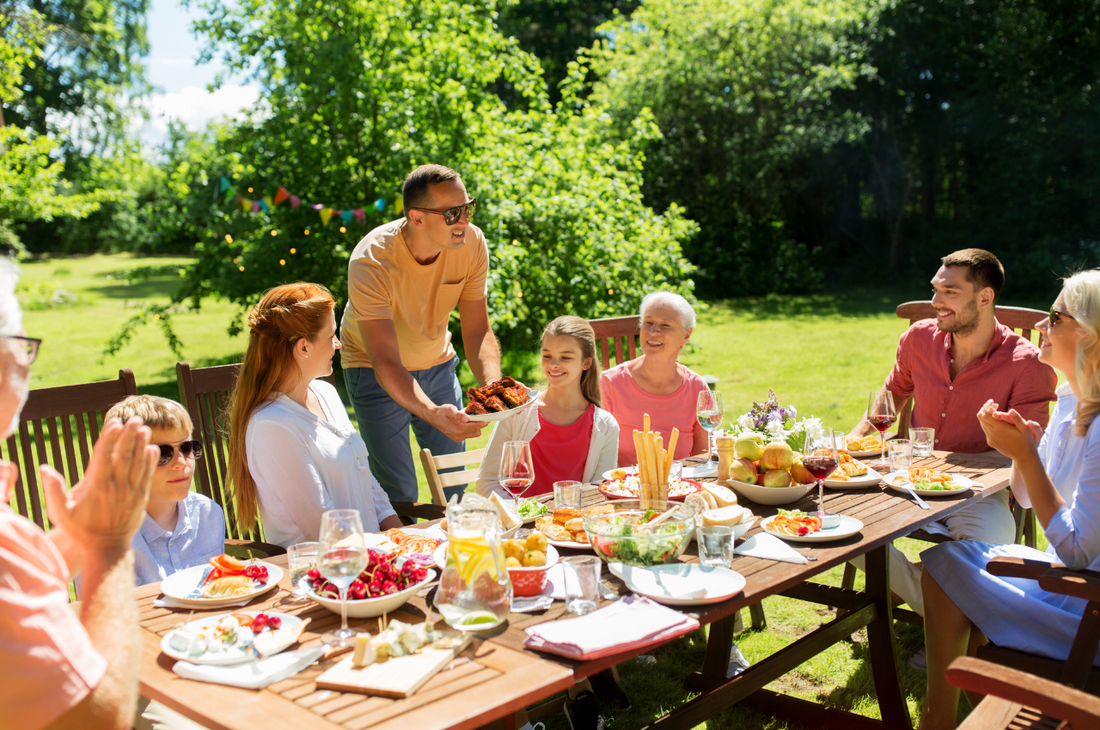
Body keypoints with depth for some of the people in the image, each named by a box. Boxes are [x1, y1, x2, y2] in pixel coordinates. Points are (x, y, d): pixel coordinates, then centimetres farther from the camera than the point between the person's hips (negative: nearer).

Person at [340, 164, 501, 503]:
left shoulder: (472, 243, -20)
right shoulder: (371, 262, -33)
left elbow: (477, 331, -16)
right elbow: (386, 363, -37)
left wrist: (493, 385, -36)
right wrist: (432, 413, -53)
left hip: (437, 362, 4)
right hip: (375, 371, -4)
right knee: (399, 494, -6)